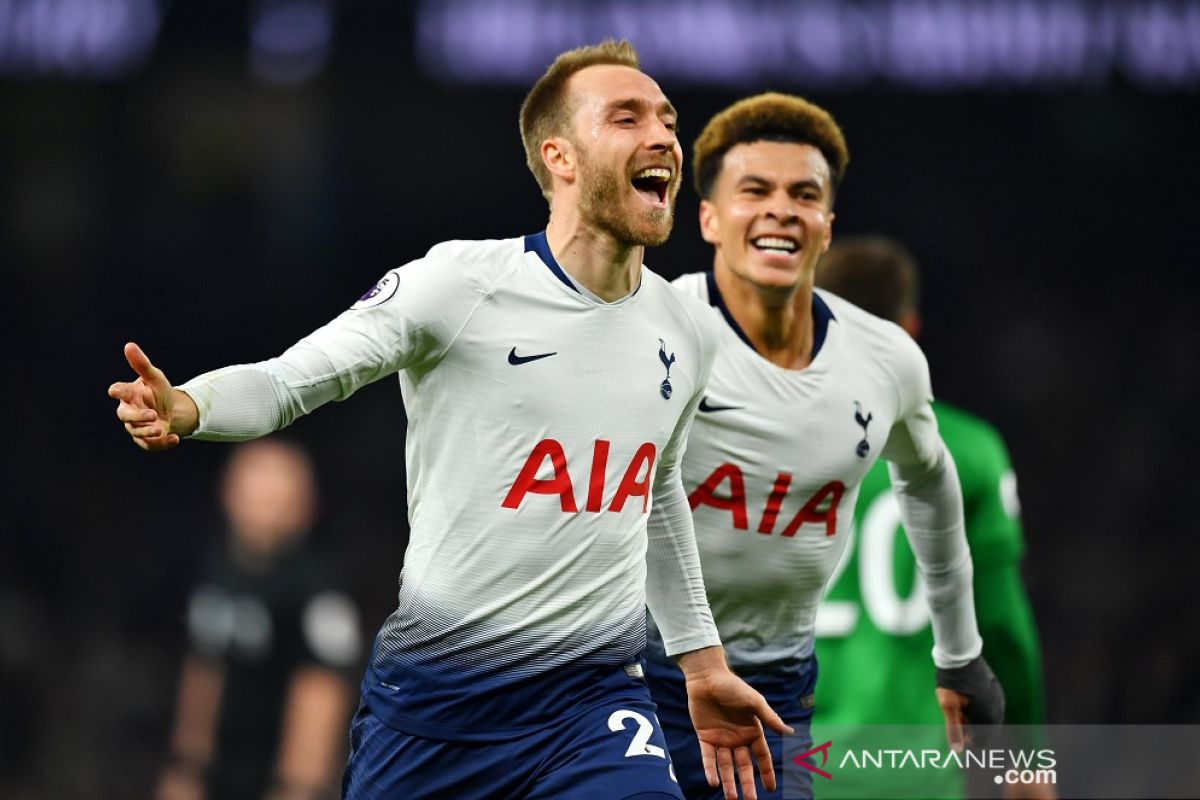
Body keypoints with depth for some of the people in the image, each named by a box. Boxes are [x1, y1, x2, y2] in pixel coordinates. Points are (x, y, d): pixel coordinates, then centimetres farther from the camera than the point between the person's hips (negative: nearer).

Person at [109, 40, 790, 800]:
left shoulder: (688, 333, 7)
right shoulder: (461, 284, -9)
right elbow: (287, 381, -9)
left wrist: (704, 662, 29)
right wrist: (186, 408, -30)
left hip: (596, 699, 3)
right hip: (434, 692, -3)